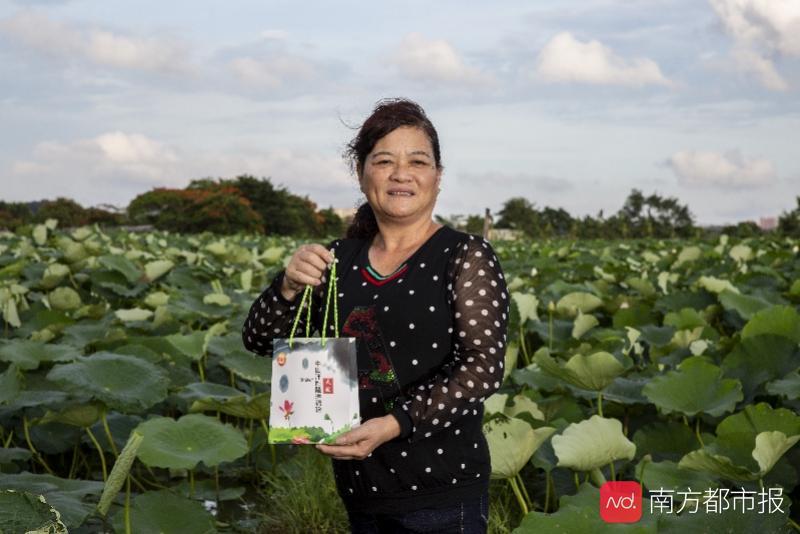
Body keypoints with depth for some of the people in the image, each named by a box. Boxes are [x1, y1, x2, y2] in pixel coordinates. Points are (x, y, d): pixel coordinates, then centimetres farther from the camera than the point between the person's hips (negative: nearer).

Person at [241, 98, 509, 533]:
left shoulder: (466, 256, -7)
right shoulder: (340, 258, 6)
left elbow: (484, 367, -15)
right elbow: (258, 340, 5)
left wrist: (394, 423, -26)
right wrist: (289, 285, -15)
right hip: (360, 492, 5)